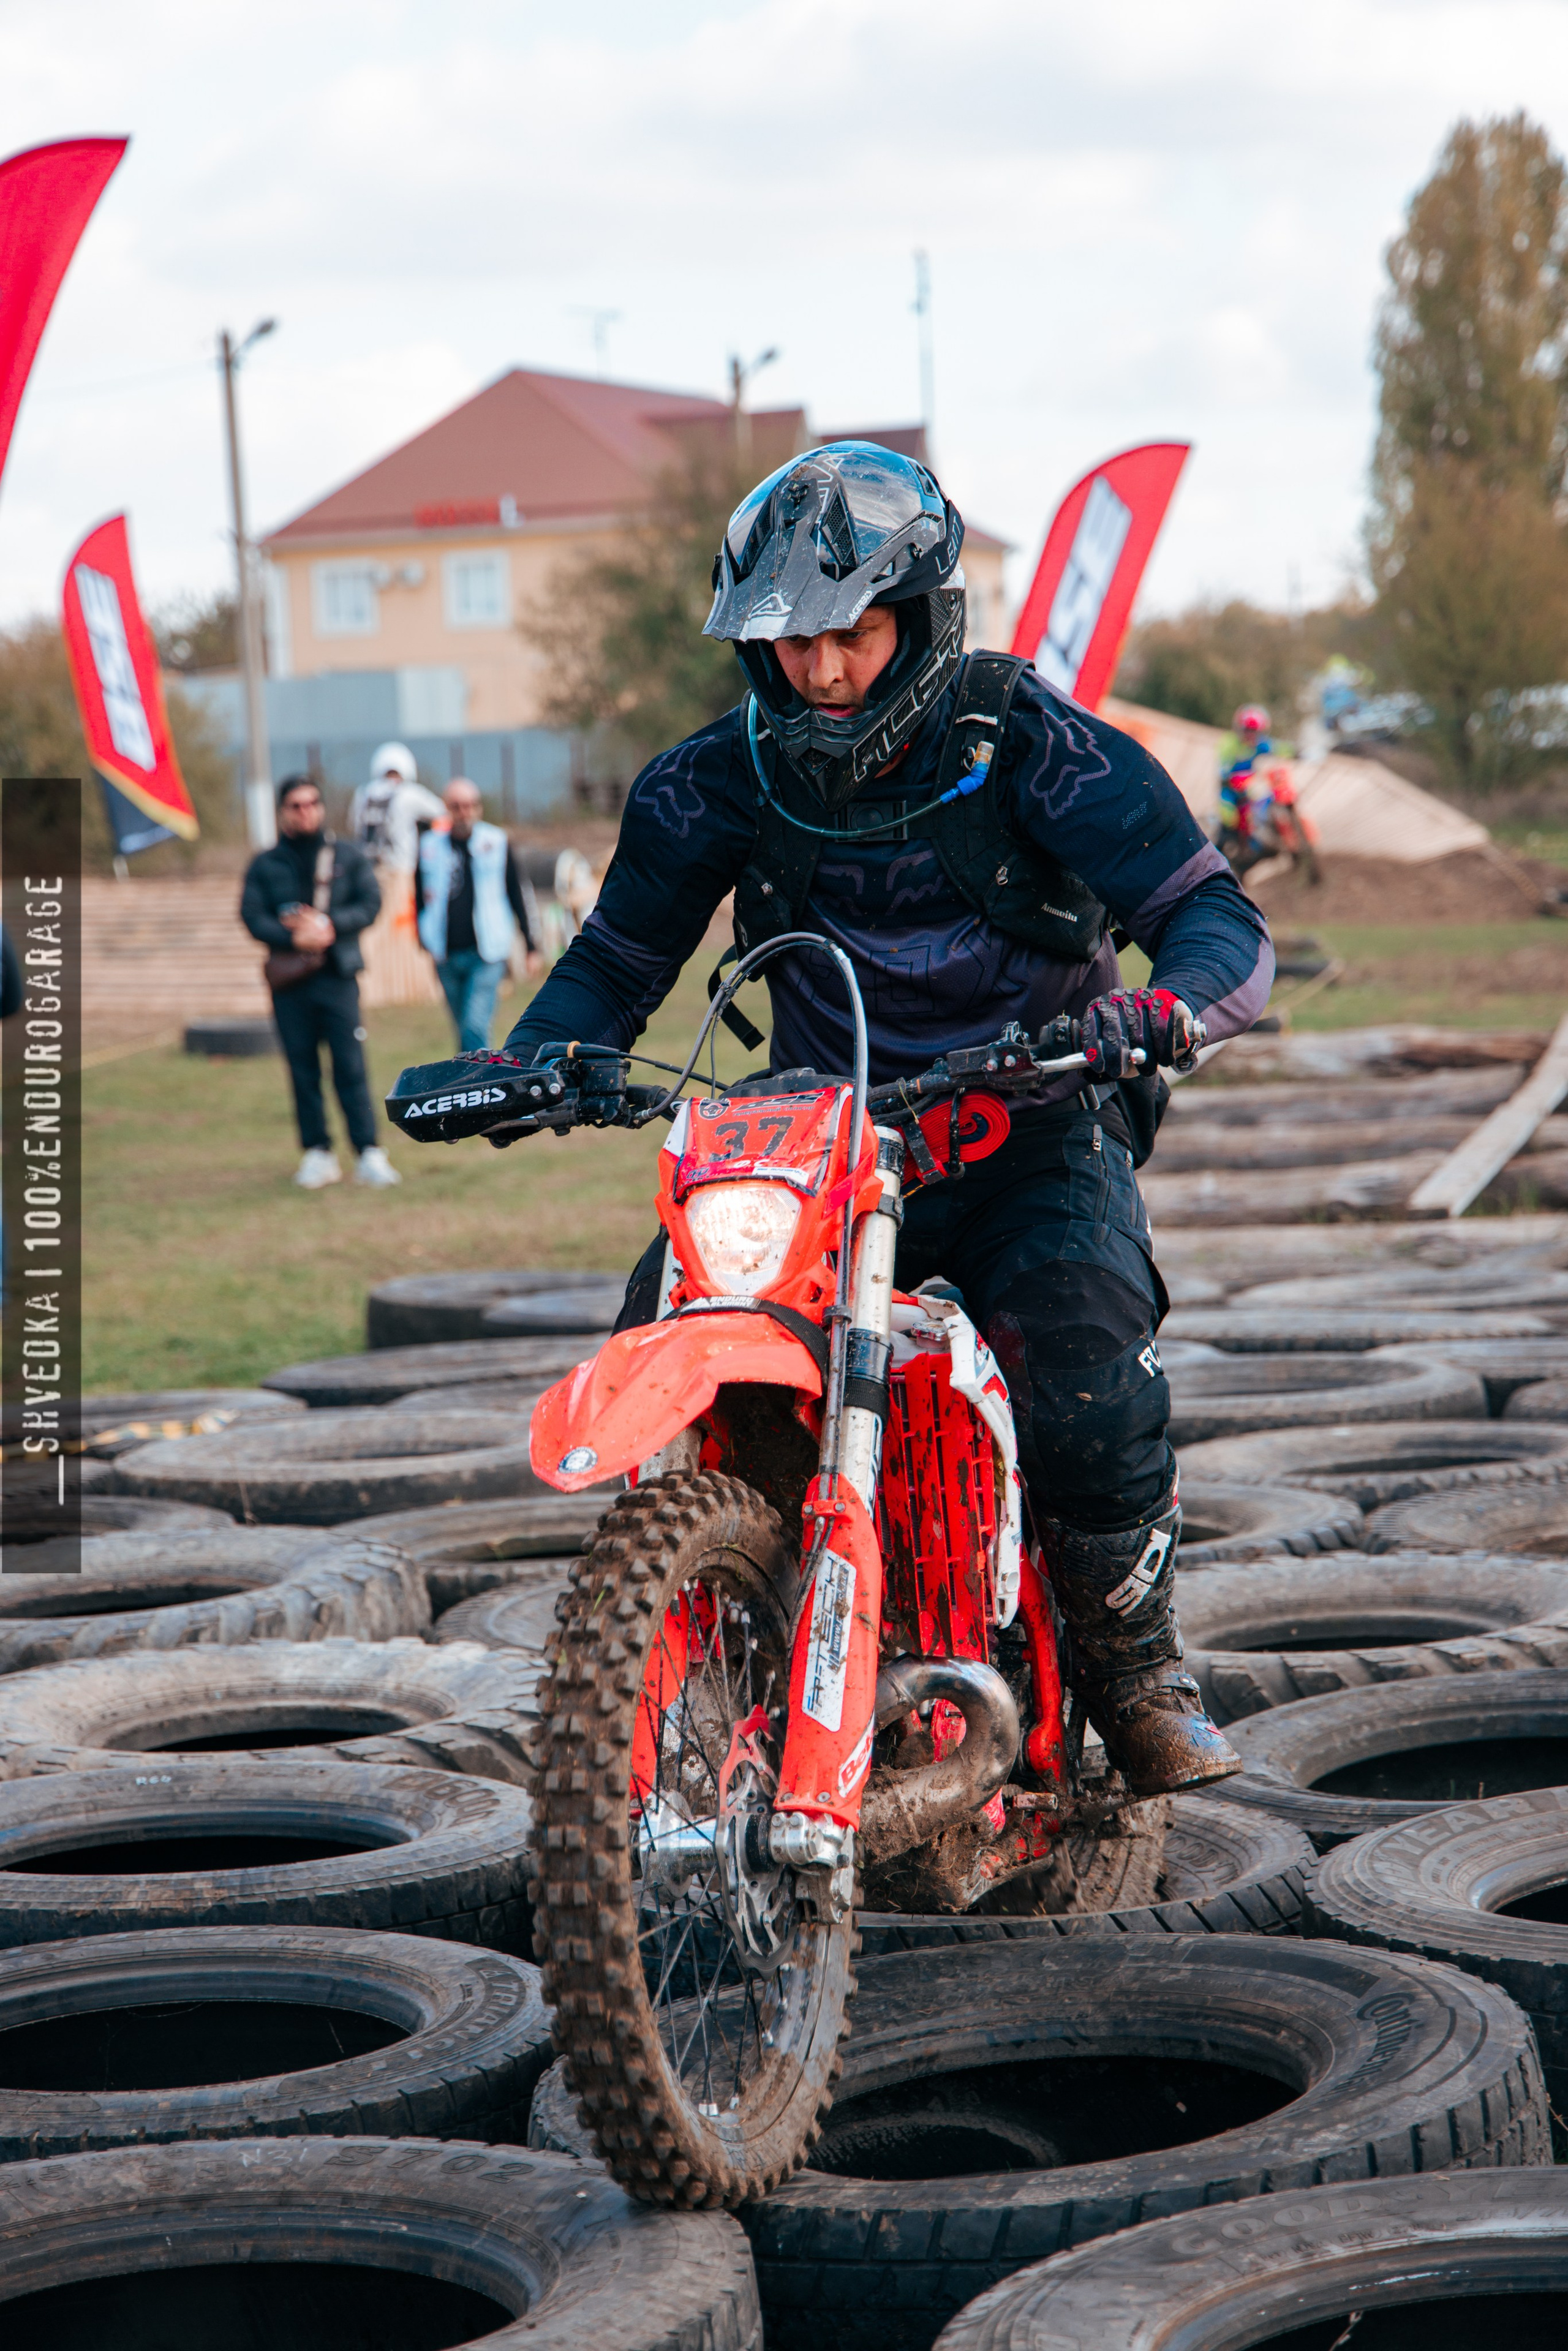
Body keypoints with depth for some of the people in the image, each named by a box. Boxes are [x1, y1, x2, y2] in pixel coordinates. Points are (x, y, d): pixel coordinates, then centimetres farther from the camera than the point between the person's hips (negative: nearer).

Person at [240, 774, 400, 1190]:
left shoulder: (349, 856, 9)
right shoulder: (264, 866, 8)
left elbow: (370, 904, 1)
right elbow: (252, 916, 0)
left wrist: (329, 925, -14)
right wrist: (293, 937, -16)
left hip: (337, 974, -1)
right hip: (288, 980, 1)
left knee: (351, 1067, -7)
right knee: (303, 1071, 3)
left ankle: (369, 1154, -8)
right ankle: (317, 1154, 10)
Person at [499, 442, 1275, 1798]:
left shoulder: (1030, 744, -13)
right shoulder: (715, 782, -1)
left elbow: (1222, 921, -19)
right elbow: (620, 960, 10)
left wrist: (1163, 1007, -43)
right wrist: (522, 1065, -12)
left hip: (1034, 1132, -3)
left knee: (1084, 1356, -32)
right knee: (664, 1327, -22)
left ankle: (1136, 1673, -9)